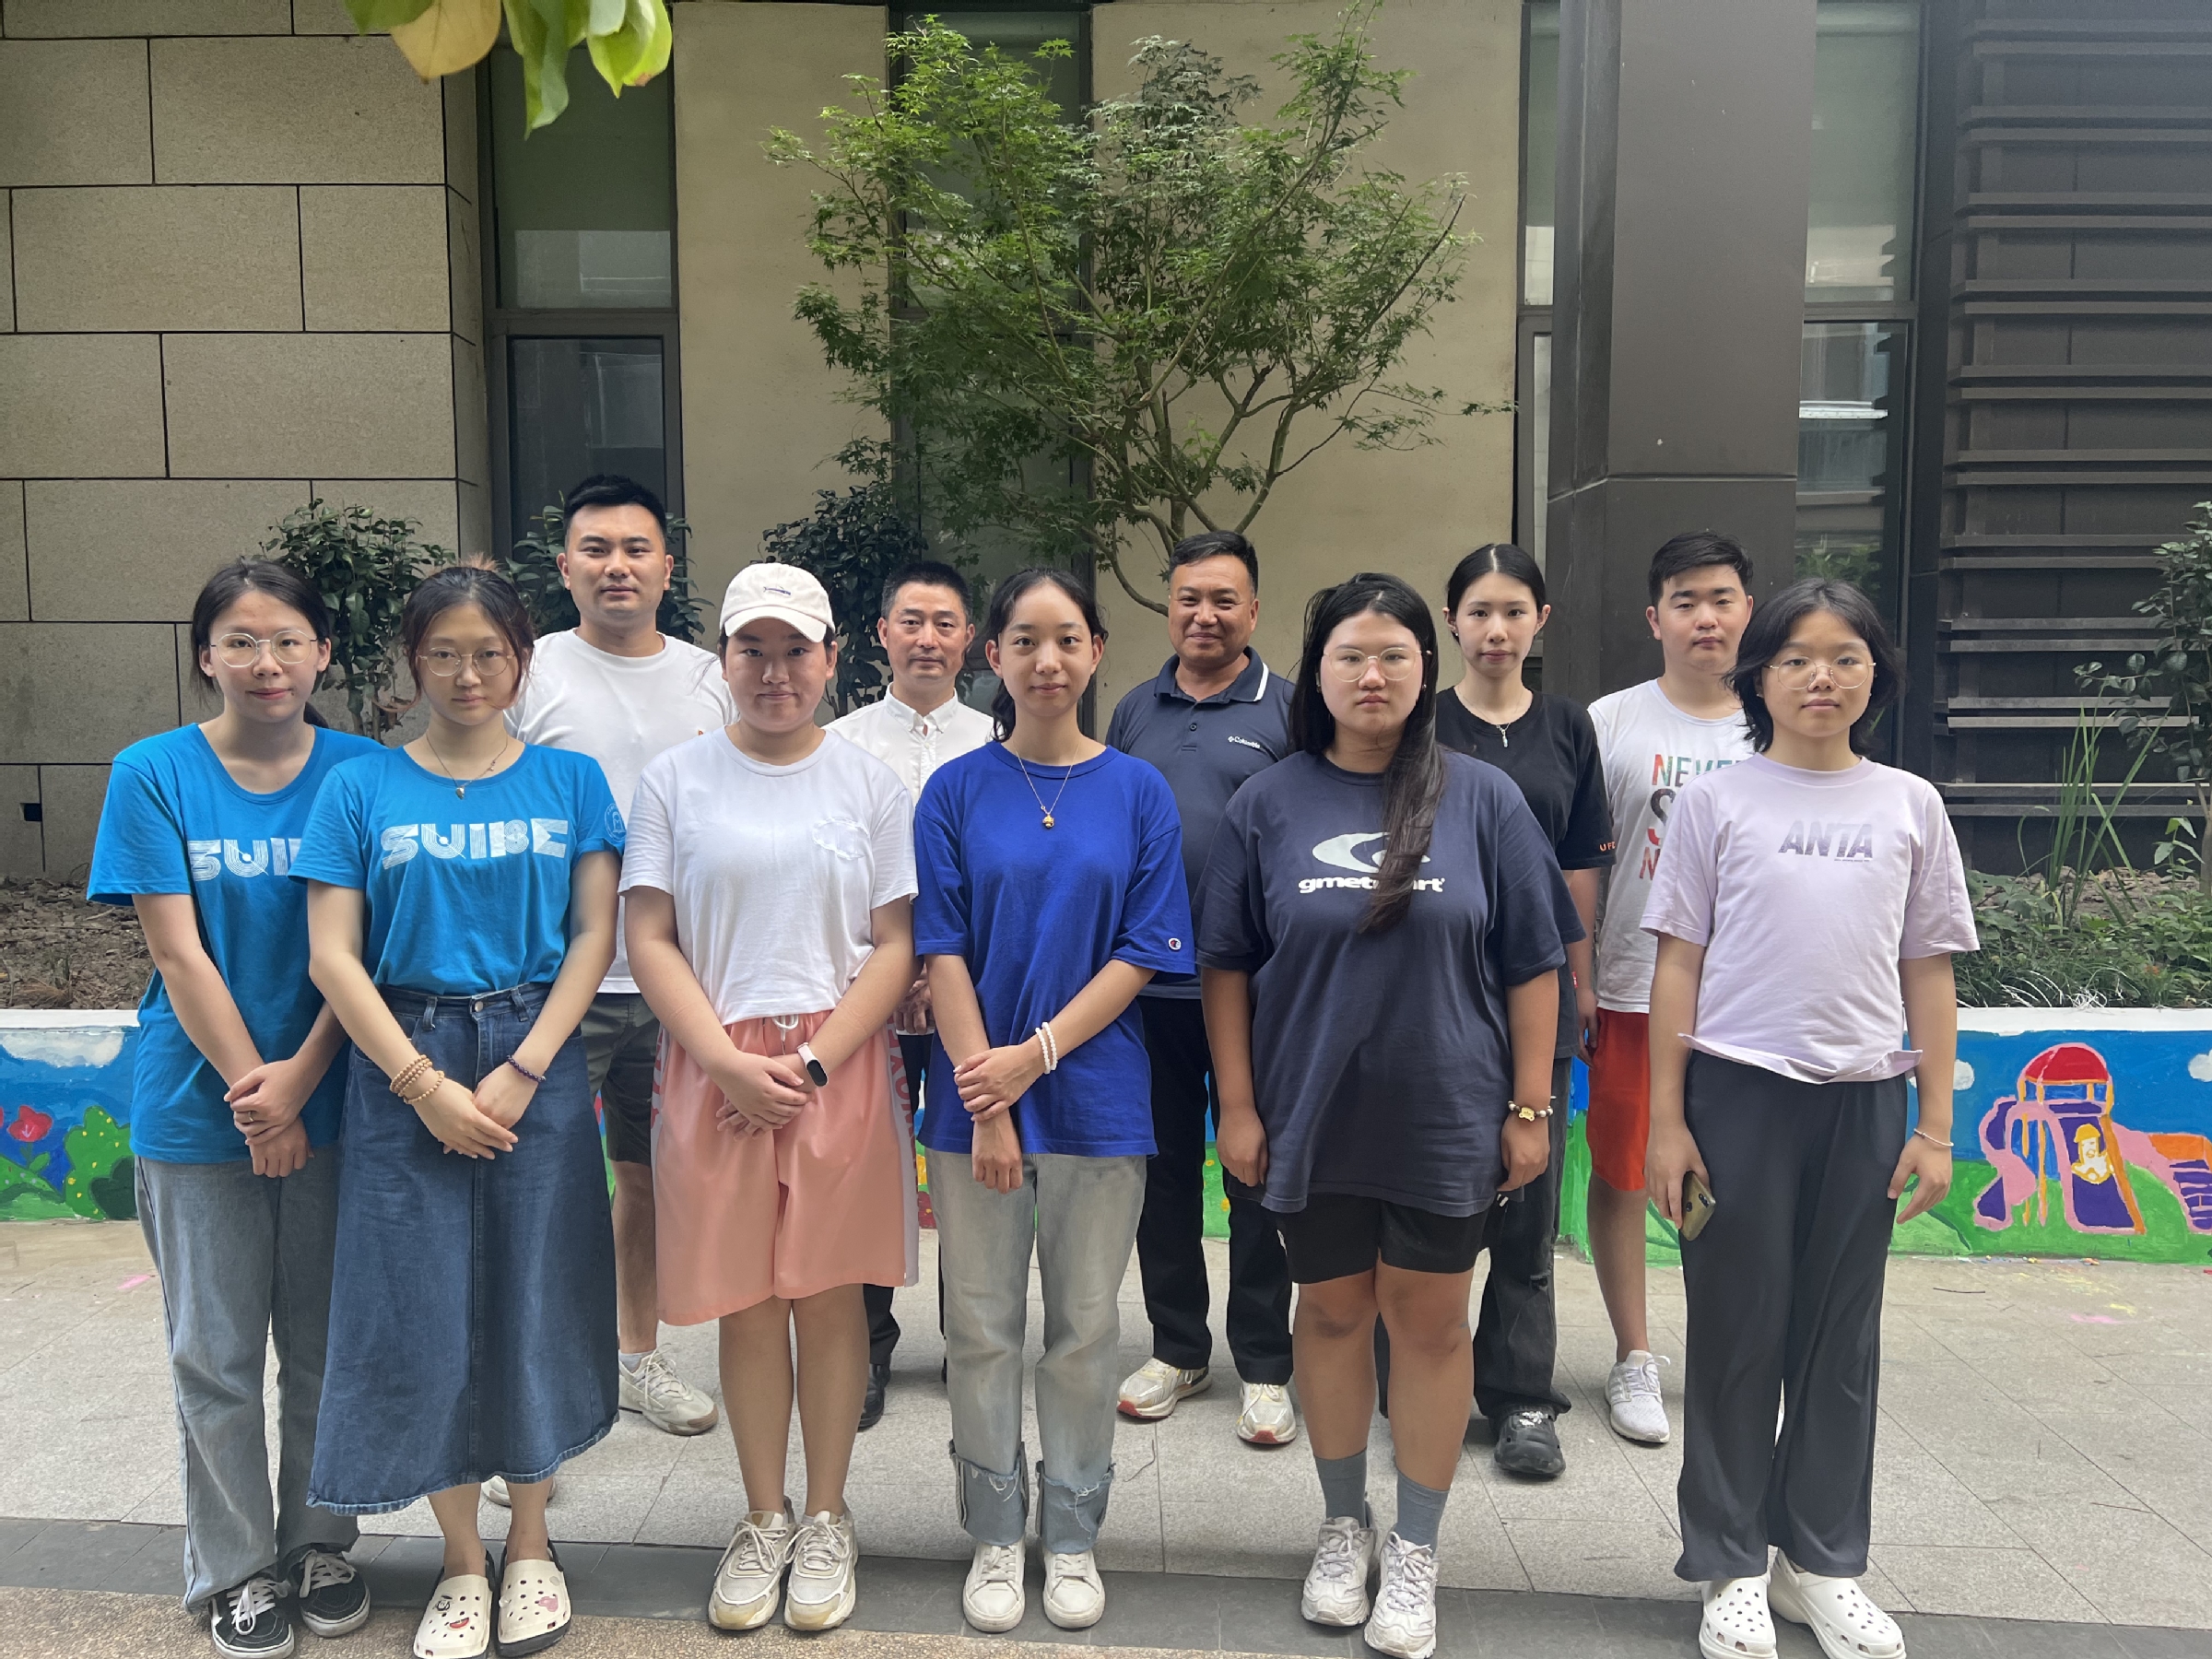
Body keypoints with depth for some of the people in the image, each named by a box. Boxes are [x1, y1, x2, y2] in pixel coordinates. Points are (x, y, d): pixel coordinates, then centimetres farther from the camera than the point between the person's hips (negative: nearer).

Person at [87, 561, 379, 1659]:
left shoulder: (361, 774, -3)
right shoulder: (153, 775, -5)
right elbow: (179, 954, -9)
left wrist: (300, 1078, -15)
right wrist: (255, 1090, -13)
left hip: (332, 1100, 1)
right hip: (198, 1107, -1)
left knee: (325, 1344, 12)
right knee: (216, 1354, 10)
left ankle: (319, 1544, 31)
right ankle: (234, 1570, 27)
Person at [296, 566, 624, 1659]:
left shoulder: (570, 780, 3)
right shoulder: (362, 788, 2)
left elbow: (594, 936, -1)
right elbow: (332, 956, -3)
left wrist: (520, 1071, -11)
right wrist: (425, 1084, -11)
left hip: (537, 1067, 0)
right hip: (405, 1074, 0)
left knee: (532, 1294, 6)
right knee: (424, 1304, 5)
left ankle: (530, 1546, 26)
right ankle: (462, 1563, 24)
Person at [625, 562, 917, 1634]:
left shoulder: (869, 784, 4)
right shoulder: (676, 779, 4)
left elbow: (896, 945, 1)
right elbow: (649, 939, 0)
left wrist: (813, 1063, -10)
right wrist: (729, 1062, -11)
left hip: (839, 1068, 0)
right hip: (717, 1071, 0)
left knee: (830, 1296, 7)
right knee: (747, 1304, 8)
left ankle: (826, 1523, 24)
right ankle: (764, 1521, 25)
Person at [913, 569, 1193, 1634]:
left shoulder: (1138, 793, 1)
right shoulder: (956, 792, 0)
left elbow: (1144, 953, -4)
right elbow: (943, 952, -4)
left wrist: (1036, 1055, -13)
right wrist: (986, 1095, -12)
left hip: (1096, 1099, 0)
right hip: (975, 1098, 0)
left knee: (1085, 1329, 11)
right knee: (981, 1329, 10)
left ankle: (1072, 1536, 28)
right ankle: (994, 1538, 27)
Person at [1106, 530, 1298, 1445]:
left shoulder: (1288, 710, 0)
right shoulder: (1135, 710, 11)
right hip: (1147, 982, 4)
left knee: (1258, 1173, 6)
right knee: (1163, 1170, 12)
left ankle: (1264, 1365, 20)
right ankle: (1177, 1347, 28)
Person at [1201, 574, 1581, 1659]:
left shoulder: (1483, 800, -3)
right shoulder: (1269, 806, -1)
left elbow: (1531, 965, 0)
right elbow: (1226, 967, 2)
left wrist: (1530, 1108, -2)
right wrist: (1237, 1108, -1)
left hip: (1444, 1114, -1)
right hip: (1310, 1114, 1)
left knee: (1429, 1321, 8)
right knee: (1332, 1310, 13)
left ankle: (1415, 1551, 26)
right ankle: (1344, 1528, 33)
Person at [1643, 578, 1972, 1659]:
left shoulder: (1910, 806, 6)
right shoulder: (1716, 800, 0)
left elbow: (1930, 973, 8)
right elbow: (1678, 963, -1)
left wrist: (1934, 1126, 4)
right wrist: (1665, 1121, -5)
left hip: (1862, 1101, 2)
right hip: (1738, 1093, -2)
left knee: (1842, 1338, 11)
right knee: (1737, 1333, 6)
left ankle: (1822, 1563, 28)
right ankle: (1732, 1566, 21)